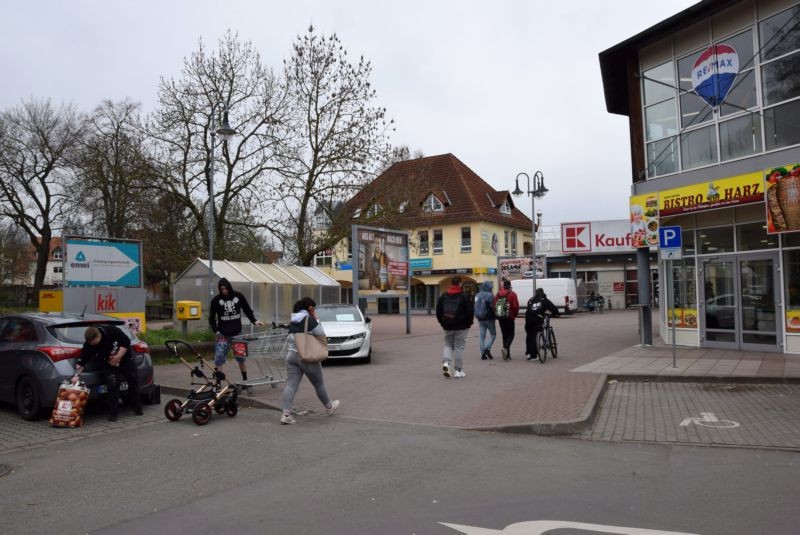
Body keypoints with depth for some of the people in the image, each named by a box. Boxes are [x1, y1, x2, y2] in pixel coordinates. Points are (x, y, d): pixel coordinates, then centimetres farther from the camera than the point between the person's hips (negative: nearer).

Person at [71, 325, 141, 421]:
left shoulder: (112, 331, -26)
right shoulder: (88, 345, -19)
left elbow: (126, 342, -18)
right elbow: (81, 361, -15)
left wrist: (118, 357, -22)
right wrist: (77, 375, -26)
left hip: (126, 360, 0)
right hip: (109, 365, 0)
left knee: (133, 383, 7)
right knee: (112, 386, -15)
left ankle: (137, 409, 25)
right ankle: (113, 413, -2)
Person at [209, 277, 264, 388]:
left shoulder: (238, 296, -1)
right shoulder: (216, 300, -4)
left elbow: (247, 310, 8)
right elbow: (211, 318, 3)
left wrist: (254, 320, -7)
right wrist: (216, 331, -9)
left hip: (237, 333, 1)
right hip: (223, 335, -1)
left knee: (241, 356, 12)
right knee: (219, 358, -6)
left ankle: (245, 379, 27)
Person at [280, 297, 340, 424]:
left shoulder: (293, 321, 11)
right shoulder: (310, 319, -12)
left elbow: (292, 338, 15)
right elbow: (321, 334, -11)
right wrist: (316, 319, -2)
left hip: (292, 355, 6)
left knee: (291, 385, 0)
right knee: (319, 384, 12)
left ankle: (285, 414, -10)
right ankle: (329, 407, 31)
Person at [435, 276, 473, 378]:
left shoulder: (443, 296, 4)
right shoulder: (464, 296, -9)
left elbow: (438, 311, 7)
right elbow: (470, 311, -9)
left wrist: (442, 322, 16)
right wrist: (469, 323, 4)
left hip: (447, 326, 3)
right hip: (461, 327, -3)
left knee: (448, 345, 17)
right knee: (459, 347, 4)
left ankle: (446, 362, -7)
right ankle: (459, 371, 7)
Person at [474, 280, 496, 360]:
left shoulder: (477, 296, 7)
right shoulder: (490, 295, -11)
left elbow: (475, 307, 8)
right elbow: (493, 307, -14)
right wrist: (495, 315, 1)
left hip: (480, 319, 5)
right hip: (489, 318, -5)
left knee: (481, 336, 7)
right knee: (493, 334, 8)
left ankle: (483, 354, 5)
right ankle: (487, 348, -10)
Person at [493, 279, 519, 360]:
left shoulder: (498, 294, 6)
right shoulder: (512, 294, -7)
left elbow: (493, 305, 3)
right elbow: (516, 306, -13)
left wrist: (497, 315, 13)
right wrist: (514, 315, 4)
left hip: (500, 318, 5)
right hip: (509, 318, -5)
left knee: (504, 335, 12)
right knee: (511, 334, 3)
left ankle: (507, 354, 14)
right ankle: (505, 348, -23)